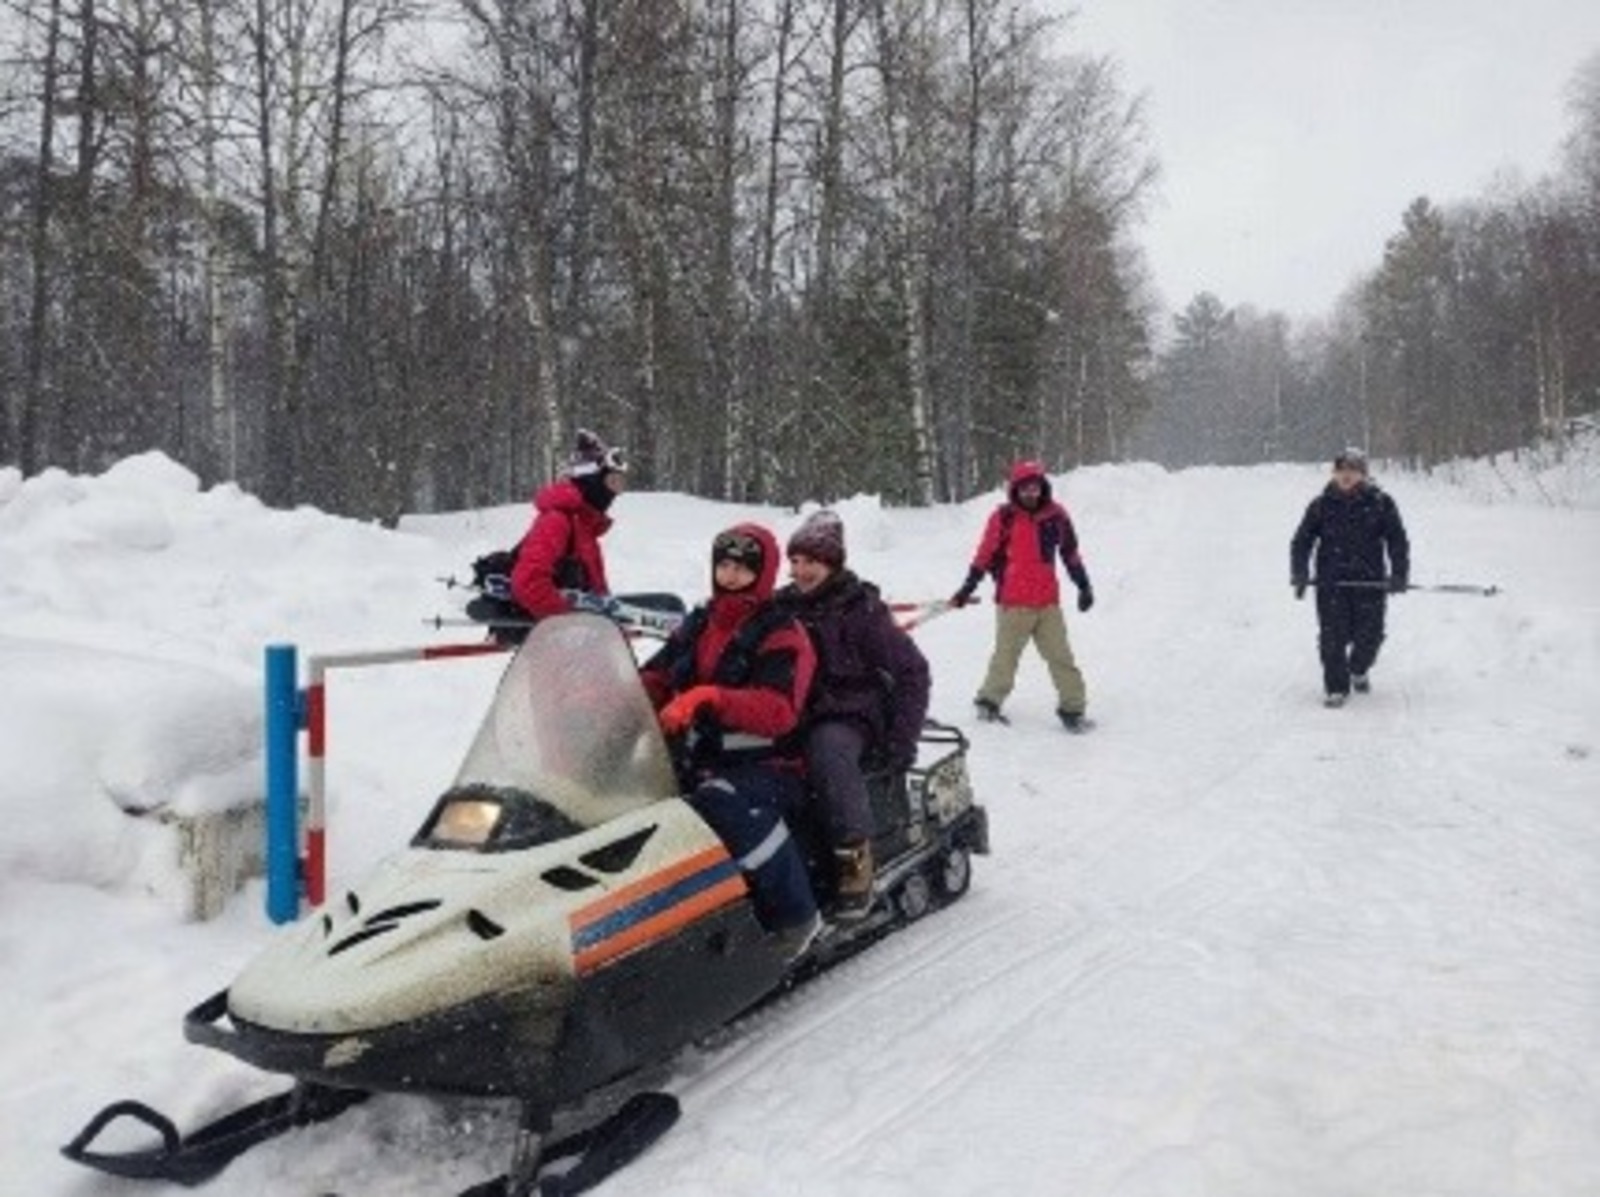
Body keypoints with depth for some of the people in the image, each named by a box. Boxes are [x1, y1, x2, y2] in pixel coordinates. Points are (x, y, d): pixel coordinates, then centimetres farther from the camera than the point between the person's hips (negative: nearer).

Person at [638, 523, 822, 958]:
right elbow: (653, 678, 12)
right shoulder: (696, 625, 16)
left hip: (766, 765, -6)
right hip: (699, 760, 6)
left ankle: (795, 915, -23)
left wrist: (710, 699, -33)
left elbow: (778, 711, -19)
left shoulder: (782, 634, -4)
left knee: (724, 804, -37)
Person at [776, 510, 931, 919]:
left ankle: (854, 855, -32)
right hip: (792, 718, 5)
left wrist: (902, 738, -10)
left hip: (847, 718, -4)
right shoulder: (781, 607, 9)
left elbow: (912, 670, -3)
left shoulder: (860, 609, -3)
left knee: (829, 747, -39)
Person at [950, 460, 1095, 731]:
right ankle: (989, 701, 21)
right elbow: (984, 555, 1)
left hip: (1048, 602, 3)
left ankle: (1072, 708, 9)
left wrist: (1084, 586, 18)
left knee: (1061, 657, 2)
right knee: (1005, 656, 5)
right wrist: (967, 589, 2)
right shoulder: (1003, 517, -5)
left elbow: (1070, 553, 15)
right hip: (1012, 602, -3)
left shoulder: (1056, 515, 4)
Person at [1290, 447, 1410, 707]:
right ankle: (1336, 687, 8)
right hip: (1331, 581, 0)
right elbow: (1301, 541, 9)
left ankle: (1358, 671, 35)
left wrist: (1399, 574, -6)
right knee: (1333, 637, -6)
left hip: (1370, 581, 0)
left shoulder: (1380, 503, 3)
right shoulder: (1322, 505, 4)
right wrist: (1300, 573, -5)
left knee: (1369, 636, 3)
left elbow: (1397, 540, 6)